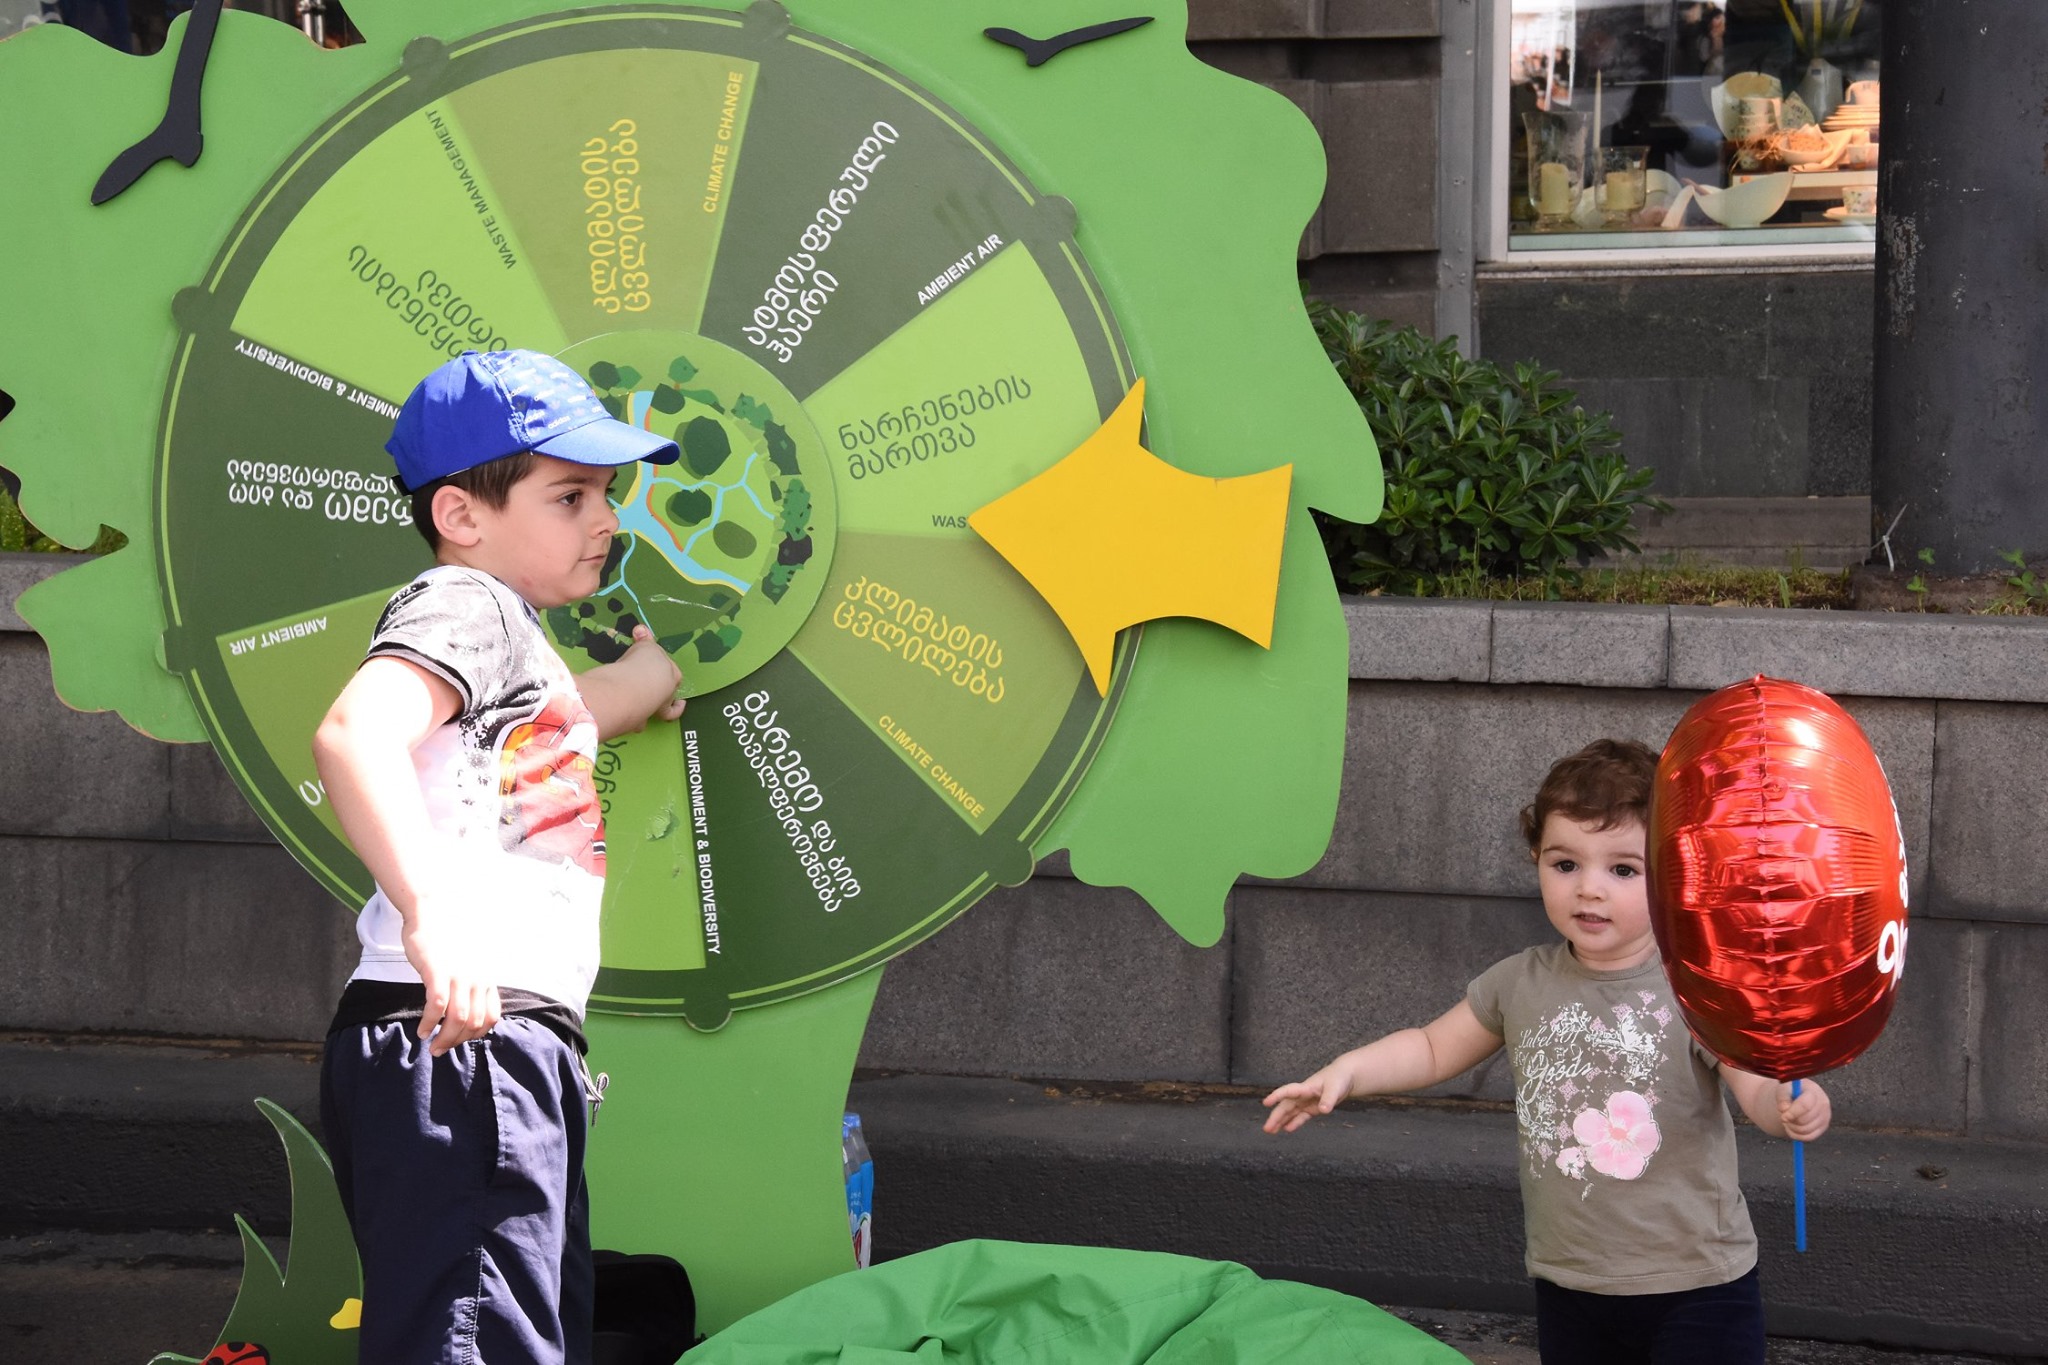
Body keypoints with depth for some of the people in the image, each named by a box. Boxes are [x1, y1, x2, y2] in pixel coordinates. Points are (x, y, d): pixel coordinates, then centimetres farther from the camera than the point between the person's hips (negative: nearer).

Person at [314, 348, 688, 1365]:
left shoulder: (515, 634, 26)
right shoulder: (466, 603, -6)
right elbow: (354, 733, -27)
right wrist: (429, 910, -38)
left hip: (515, 1057, 11)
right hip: (453, 1047, -11)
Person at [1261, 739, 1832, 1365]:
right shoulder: (1521, 984, 0)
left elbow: (1759, 1087, -21)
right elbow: (1434, 1048, 14)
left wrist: (1792, 1104, -43)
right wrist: (1348, 1070, 0)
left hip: (1695, 1289, -4)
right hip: (1568, 1287, 4)